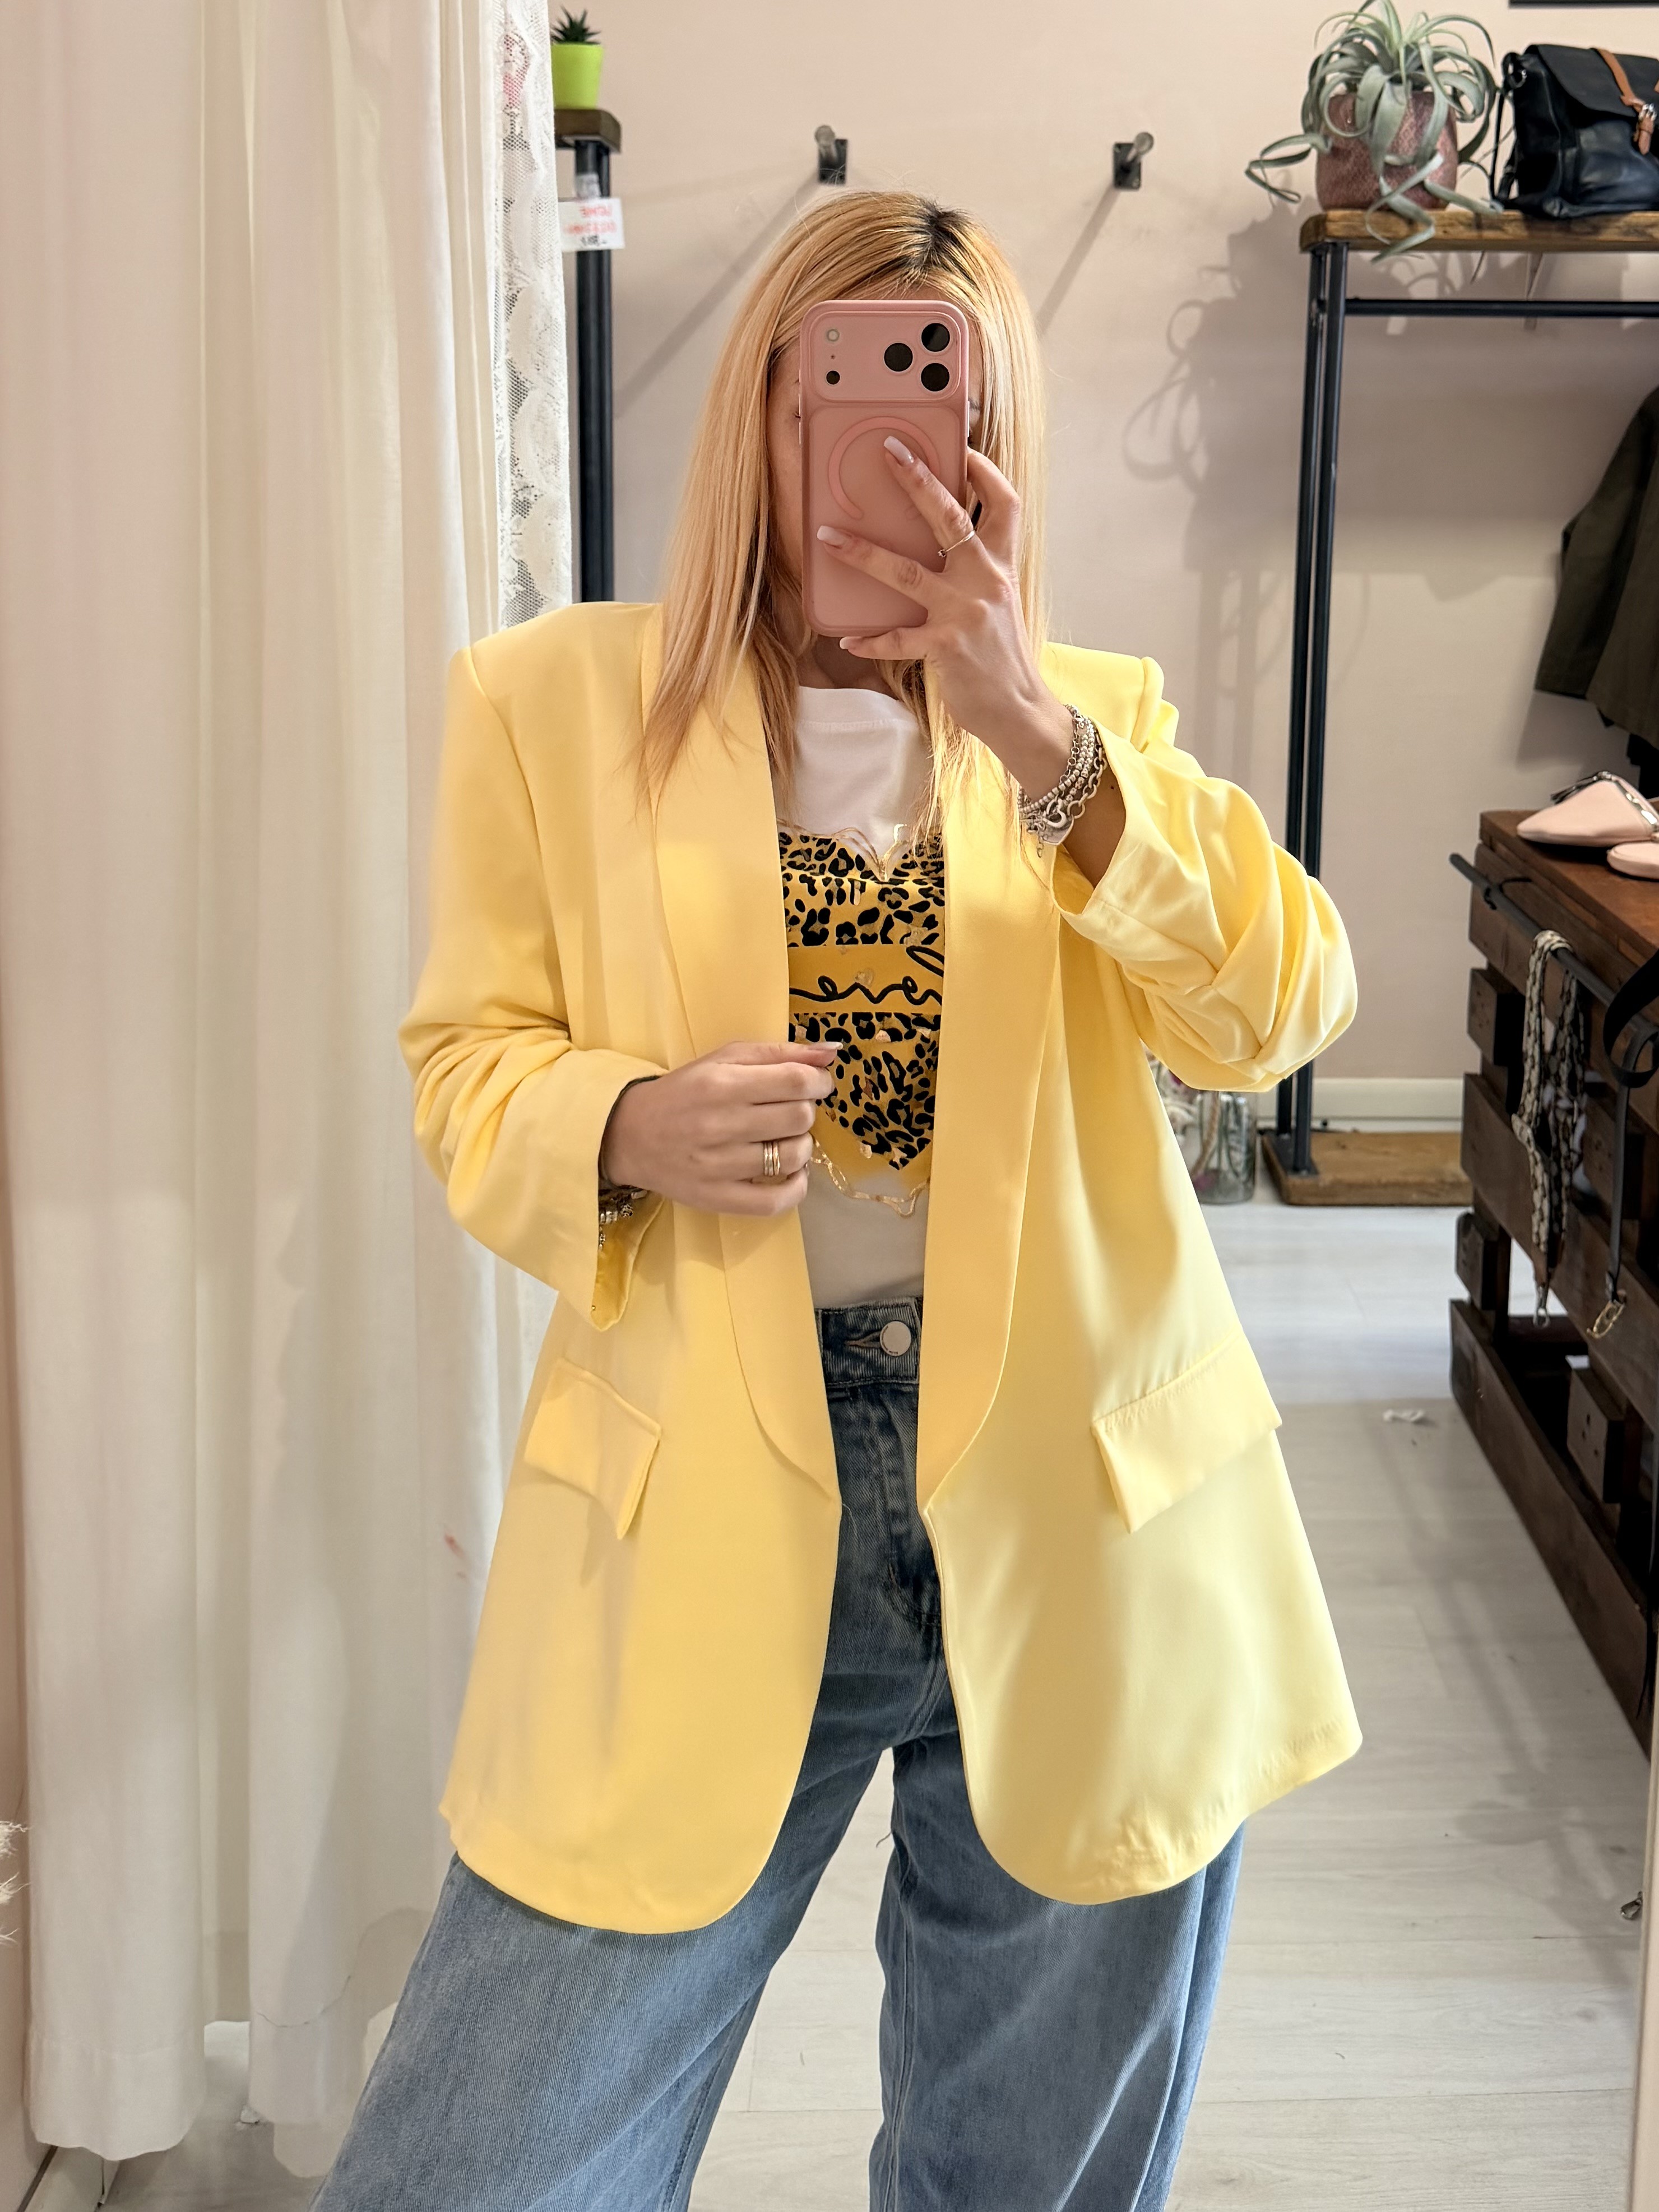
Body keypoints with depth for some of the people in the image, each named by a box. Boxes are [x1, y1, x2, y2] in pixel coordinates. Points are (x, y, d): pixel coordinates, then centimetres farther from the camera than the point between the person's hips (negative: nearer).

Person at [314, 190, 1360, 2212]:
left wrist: (1036, 734, -20)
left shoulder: (1097, 714, 7)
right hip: (707, 1513, -1)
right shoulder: (553, 698, 3)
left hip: (1072, 1511, 2)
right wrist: (628, 1127, -18)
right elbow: (467, 1064, 4)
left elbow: (1278, 1008, -8)